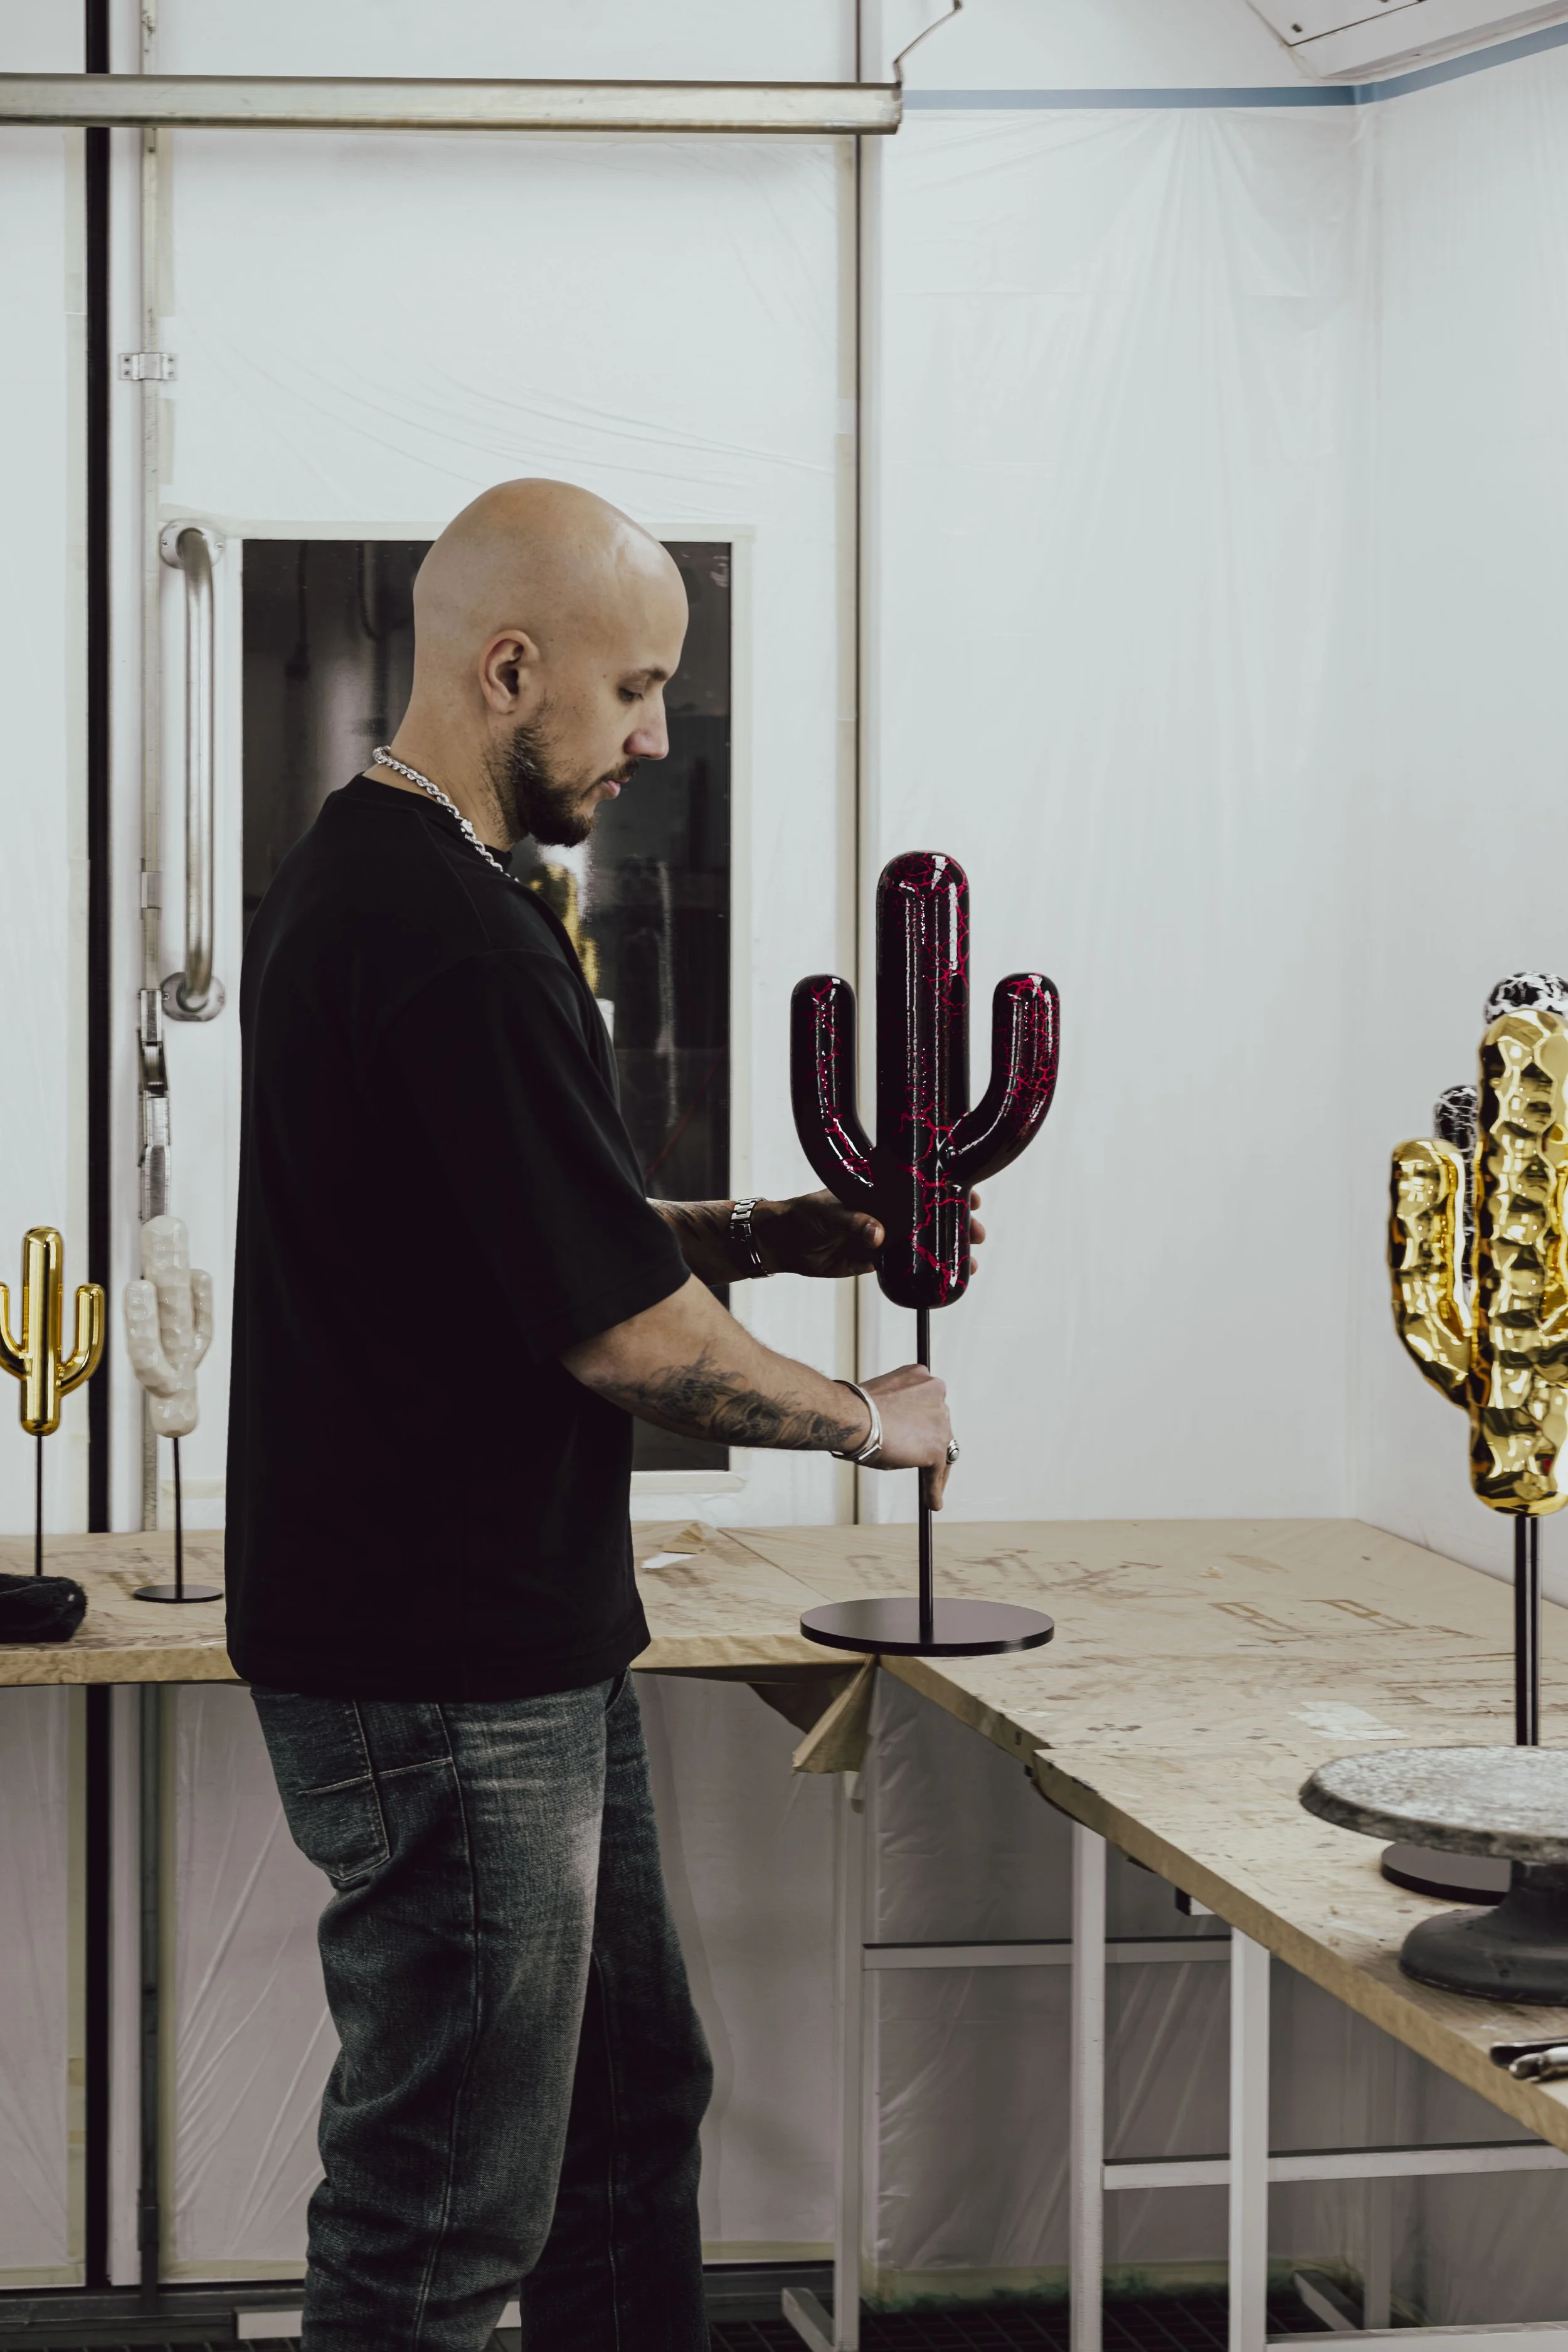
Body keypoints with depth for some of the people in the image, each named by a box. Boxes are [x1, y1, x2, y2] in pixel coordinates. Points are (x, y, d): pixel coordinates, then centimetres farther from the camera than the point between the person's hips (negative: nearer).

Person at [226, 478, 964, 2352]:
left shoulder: (347, 878, 11)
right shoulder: (456, 941, -23)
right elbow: (622, 1336, -20)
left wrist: (769, 1233, 11)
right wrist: (870, 1420, -3)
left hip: (523, 1650, 11)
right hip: (446, 1682, -11)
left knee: (627, 2106, 21)